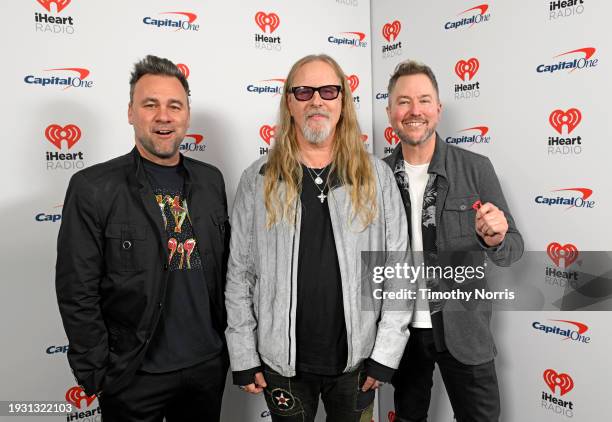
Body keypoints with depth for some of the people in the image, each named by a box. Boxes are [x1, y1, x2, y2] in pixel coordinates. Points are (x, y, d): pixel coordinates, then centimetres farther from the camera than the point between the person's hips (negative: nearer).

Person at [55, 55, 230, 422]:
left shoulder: (211, 180, 2)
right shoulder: (93, 188, -11)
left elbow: (224, 268, 7)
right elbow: (77, 294, -10)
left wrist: (230, 342, 7)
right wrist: (97, 376, -9)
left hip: (209, 365, 4)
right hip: (134, 377, -3)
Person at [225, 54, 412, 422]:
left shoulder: (376, 176, -3)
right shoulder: (258, 181, -4)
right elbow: (240, 274, -2)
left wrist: (386, 352, -6)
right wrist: (244, 358, -2)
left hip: (356, 359, 1)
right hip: (281, 362, 0)